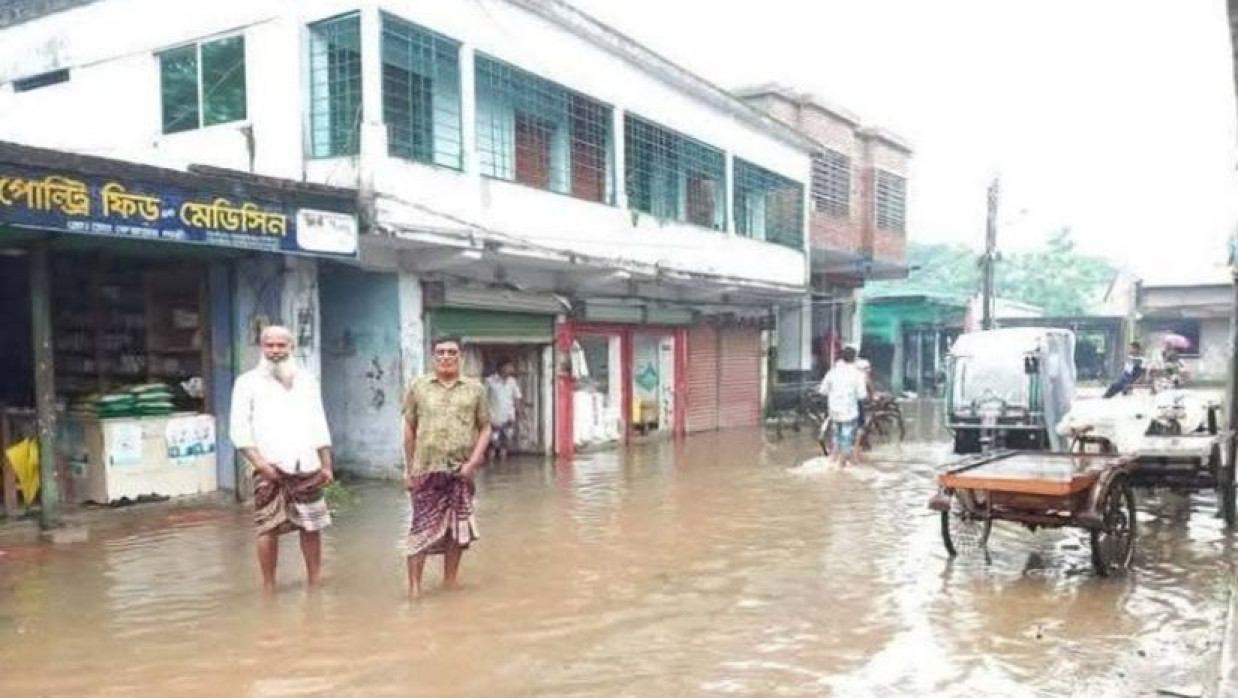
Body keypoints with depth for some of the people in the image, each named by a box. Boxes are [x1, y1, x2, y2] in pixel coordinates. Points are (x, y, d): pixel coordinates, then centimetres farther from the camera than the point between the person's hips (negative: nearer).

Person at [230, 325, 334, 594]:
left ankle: (314, 582, 17)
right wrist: (259, 462, -14)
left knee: (312, 526, 5)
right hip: (270, 469, -3)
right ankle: (268, 586, 9)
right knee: (269, 528, -3)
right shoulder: (248, 382, 3)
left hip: (307, 467, 3)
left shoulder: (306, 380, 13)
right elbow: (239, 430, -3)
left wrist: (327, 465, 10)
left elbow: (319, 425, 15)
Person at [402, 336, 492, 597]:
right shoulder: (418, 387, 3)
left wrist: (473, 461, -9)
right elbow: (409, 429, 7)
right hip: (426, 469, -1)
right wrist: (408, 468, 4)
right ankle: (414, 585, 4)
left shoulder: (475, 388, 3)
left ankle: (450, 580, 23)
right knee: (421, 526, -1)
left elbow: (485, 428, 4)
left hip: (460, 471, 1)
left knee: (457, 527, 9)